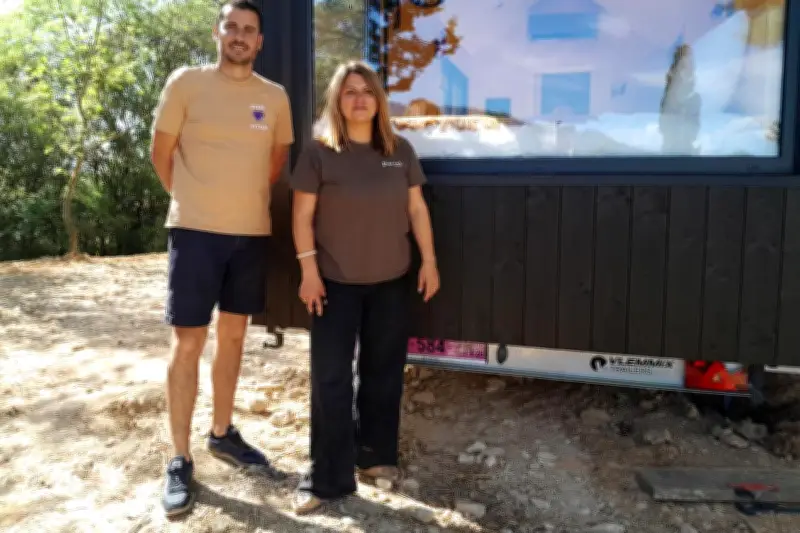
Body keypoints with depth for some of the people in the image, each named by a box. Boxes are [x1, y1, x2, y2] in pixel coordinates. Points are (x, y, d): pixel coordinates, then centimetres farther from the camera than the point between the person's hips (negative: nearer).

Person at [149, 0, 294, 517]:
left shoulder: (275, 96, 5)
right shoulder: (186, 82, -4)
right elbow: (162, 153, 2)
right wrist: (196, 201, 10)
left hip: (252, 233, 4)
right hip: (196, 231, -4)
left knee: (233, 336, 14)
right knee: (188, 343, -2)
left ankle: (223, 433, 31)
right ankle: (180, 460, 10)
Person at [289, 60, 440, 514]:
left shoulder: (400, 150, 4)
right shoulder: (320, 152, -6)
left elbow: (417, 208, 6)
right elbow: (303, 214, -6)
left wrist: (429, 261, 2)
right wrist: (309, 268, -11)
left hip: (392, 281, 3)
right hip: (336, 282, -3)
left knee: (384, 372, 12)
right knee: (330, 378, 0)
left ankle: (376, 455, 30)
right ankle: (328, 478, 11)